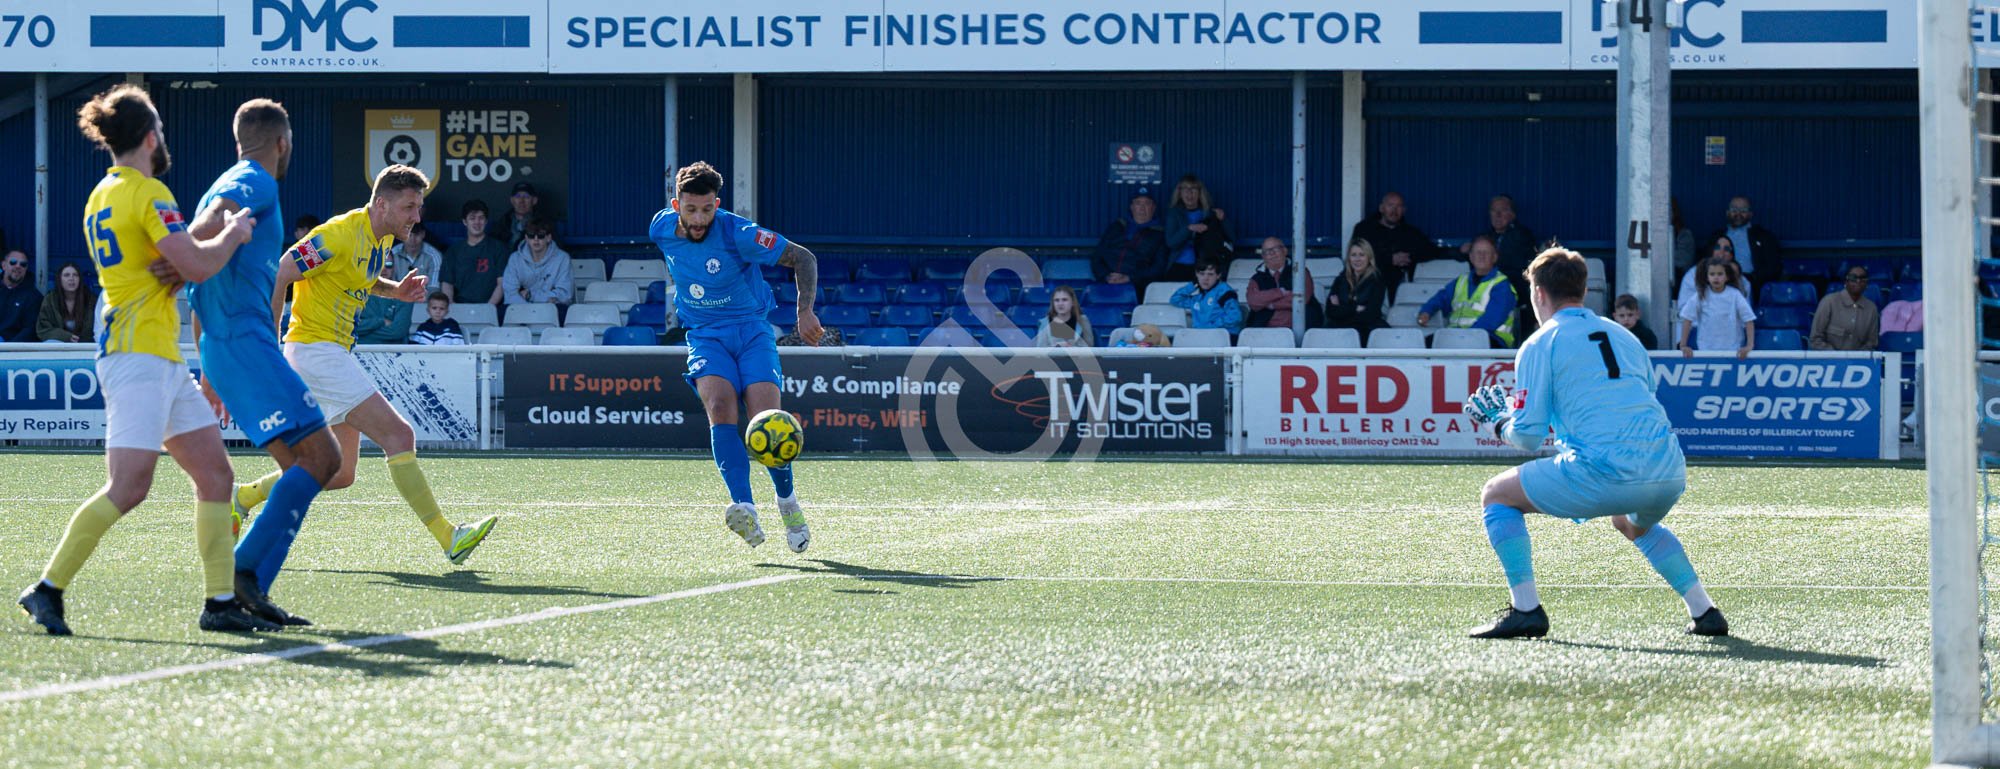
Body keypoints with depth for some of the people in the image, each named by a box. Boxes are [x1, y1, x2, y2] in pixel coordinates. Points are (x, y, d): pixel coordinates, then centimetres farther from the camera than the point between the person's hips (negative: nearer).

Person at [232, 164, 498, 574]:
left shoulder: (381, 239, 11)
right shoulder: (340, 235, -18)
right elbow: (279, 274, -19)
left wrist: (395, 290, 9)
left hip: (335, 352, 10)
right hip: (316, 350, -10)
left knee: (340, 473, 11)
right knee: (399, 435, -15)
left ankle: (241, 497, 20)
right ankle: (448, 538, -17)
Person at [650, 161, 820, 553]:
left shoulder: (739, 234, -18)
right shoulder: (661, 228, -5)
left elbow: (803, 258, -12)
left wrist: (805, 312, -24)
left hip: (751, 329, -2)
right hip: (704, 336, 2)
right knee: (719, 404, -27)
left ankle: (787, 501, 11)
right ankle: (744, 509, -41)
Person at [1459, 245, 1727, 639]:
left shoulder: (1540, 345, 5)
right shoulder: (1623, 335, 23)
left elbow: (1528, 437, 2)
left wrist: (1500, 425, 25)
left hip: (1605, 473, -6)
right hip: (1670, 473, 6)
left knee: (1497, 495, 13)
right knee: (1631, 523, 41)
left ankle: (1525, 609, 4)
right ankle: (1705, 611, 29)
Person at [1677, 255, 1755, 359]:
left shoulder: (1735, 295, -6)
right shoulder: (1701, 296, -4)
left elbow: (1749, 320, -5)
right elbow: (1687, 319, -2)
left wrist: (1749, 346, -14)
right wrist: (1683, 345, -8)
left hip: (1732, 351, 0)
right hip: (1705, 350, 0)